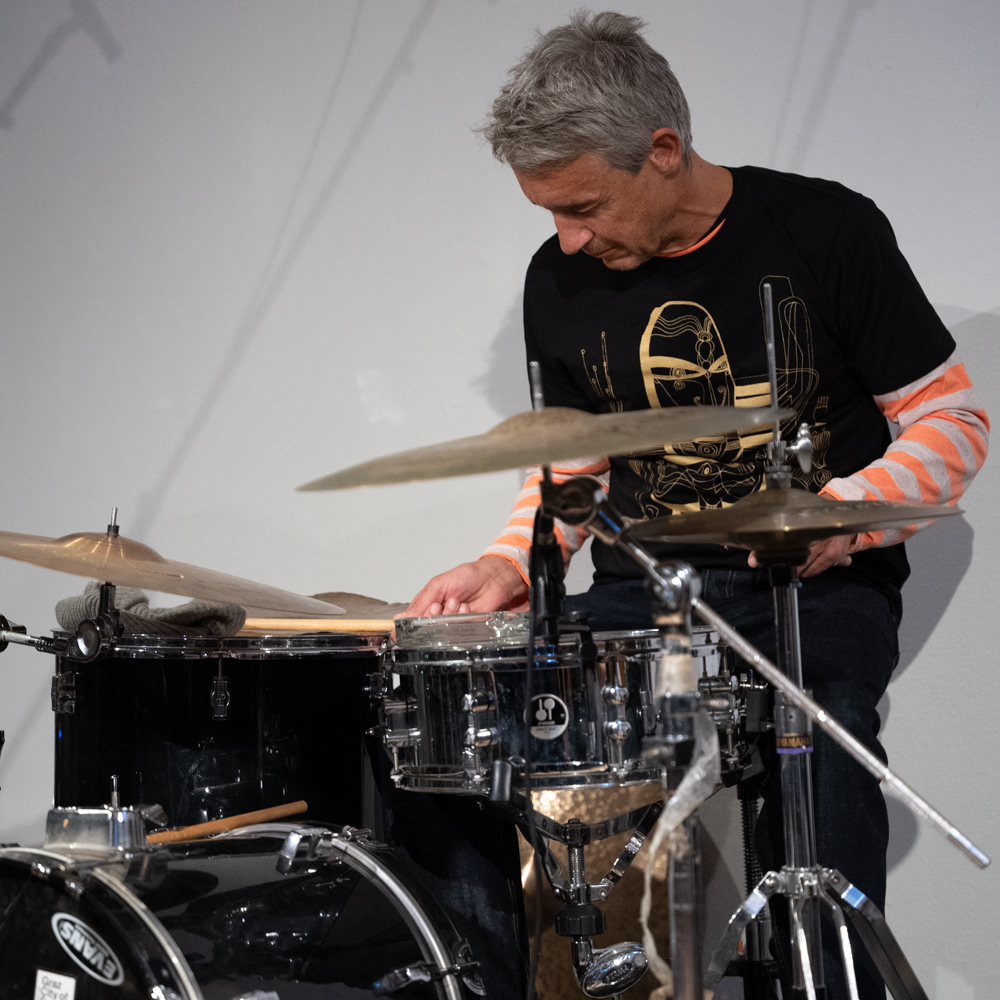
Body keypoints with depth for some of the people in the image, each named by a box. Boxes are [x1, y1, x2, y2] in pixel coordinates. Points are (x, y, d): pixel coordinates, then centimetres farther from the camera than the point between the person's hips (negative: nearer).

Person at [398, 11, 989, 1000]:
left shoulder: (825, 230, -6)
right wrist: (509, 562, -2)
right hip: (641, 589, 4)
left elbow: (951, 424, -1)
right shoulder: (560, 282, 6)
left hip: (819, 591, -4)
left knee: (817, 736, -36)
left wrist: (841, 514, -20)